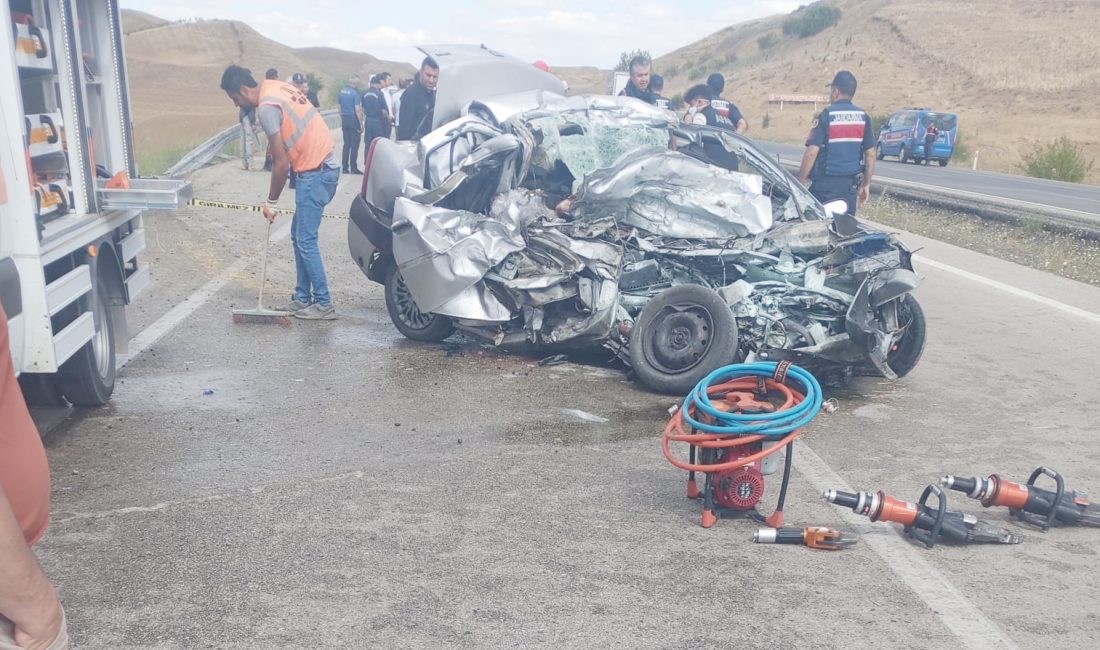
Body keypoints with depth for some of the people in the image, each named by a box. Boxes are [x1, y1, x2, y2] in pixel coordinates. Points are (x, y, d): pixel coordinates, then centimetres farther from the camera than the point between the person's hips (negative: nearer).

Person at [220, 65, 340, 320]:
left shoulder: (266, 107, -16)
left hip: (315, 172, -10)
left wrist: (271, 203, -5)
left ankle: (324, 305, 2)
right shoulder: (277, 87, 12)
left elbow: (281, 163, -14)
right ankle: (302, 299, 20)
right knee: (298, 235, 14)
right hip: (322, 166, 10)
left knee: (305, 241, -4)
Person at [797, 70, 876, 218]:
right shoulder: (863, 117, 5)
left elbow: (811, 153, -15)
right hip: (850, 185, 5)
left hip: (825, 184, -5)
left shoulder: (826, 116, -9)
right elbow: (870, 154, 6)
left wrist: (800, 182, -8)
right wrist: (866, 184, 15)